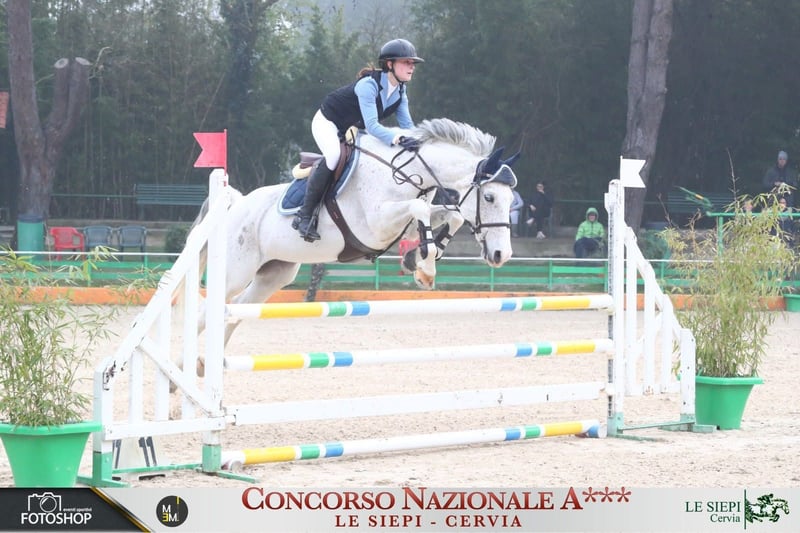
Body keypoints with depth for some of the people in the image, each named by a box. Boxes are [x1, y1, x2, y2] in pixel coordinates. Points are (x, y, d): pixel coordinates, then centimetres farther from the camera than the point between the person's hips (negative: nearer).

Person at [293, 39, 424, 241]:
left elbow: (407, 125, -8)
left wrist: (418, 142, -28)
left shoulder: (400, 92, -7)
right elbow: (371, 125, -41)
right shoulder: (368, 85, -32)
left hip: (353, 129, 9)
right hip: (328, 123, -9)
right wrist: (398, 139, -55)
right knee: (334, 156, -35)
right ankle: (304, 215, -30)